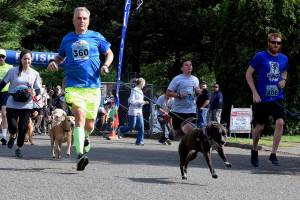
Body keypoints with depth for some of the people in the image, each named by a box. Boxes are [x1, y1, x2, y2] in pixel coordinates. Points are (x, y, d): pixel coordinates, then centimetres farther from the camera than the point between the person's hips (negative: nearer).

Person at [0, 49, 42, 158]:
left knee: (23, 128, 0)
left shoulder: (35, 74, 4)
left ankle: (19, 148, 21)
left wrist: (34, 93, -14)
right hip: (12, 104, -1)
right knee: (13, 127, -10)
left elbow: (38, 89, 7)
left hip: (26, 105, 1)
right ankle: (12, 136, 27)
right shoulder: (13, 71, -1)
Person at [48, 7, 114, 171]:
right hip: (73, 86, -1)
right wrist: (53, 62, 6)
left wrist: (105, 66, -3)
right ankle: (80, 155, -30)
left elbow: (109, 53, 17)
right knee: (80, 116, -24)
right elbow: (61, 56, 28)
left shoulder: (96, 37, 7)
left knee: (89, 125, 6)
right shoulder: (67, 39, 11)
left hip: (93, 87, 1)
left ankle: (85, 138, 44)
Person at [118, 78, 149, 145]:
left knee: (141, 127, -1)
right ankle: (121, 130, 22)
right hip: (133, 111, -8)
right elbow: (132, 101, -17)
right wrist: (142, 102, -18)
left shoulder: (140, 91, 15)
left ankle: (140, 141, 1)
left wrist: (144, 102, 4)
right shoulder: (134, 90, -10)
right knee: (132, 126, -4)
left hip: (139, 111, 8)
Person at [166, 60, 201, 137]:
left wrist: (198, 92, 1)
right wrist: (179, 95, -20)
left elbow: (198, 92, 25)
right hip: (178, 111, -5)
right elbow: (168, 93, -5)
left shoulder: (195, 79, 13)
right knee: (178, 132, 0)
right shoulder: (177, 79, -4)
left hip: (192, 110, 5)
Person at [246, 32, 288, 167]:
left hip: (277, 97, 2)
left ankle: (273, 154, -10)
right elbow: (248, 74, -2)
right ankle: (254, 151, 33)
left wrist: (283, 80, 3)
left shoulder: (284, 59, 6)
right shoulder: (260, 56, -6)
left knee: (280, 122, -18)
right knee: (259, 127, 7)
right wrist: (255, 93, -9)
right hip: (261, 98, -2)